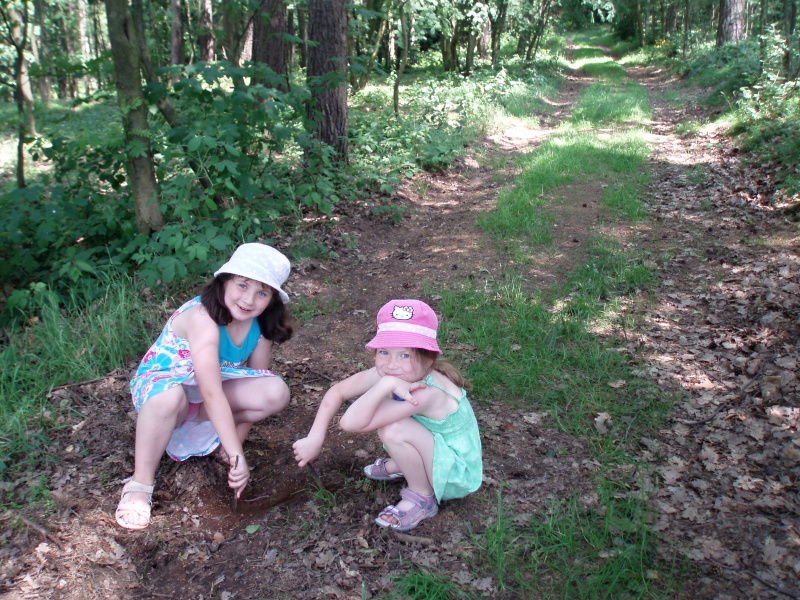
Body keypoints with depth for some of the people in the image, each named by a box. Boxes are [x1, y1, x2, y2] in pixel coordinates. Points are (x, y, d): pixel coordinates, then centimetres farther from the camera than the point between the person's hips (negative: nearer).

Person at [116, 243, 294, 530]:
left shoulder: (262, 326, -11)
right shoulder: (203, 316, -31)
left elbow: (255, 388, -3)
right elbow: (212, 394, -35)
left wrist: (235, 439, -10)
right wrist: (237, 456, -35)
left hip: (207, 390, 6)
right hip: (160, 380, -5)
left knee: (276, 393, -19)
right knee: (169, 397, -42)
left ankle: (195, 423, -4)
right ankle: (141, 483, -20)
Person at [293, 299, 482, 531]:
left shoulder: (427, 394, -37)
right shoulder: (386, 374, -16)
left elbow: (351, 423, -41)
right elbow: (336, 392, -5)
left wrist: (386, 385, -47)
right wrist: (314, 440, -10)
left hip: (458, 475, -8)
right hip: (435, 452, 8)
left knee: (394, 431, -31)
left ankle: (422, 499, -6)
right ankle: (400, 466, 19)